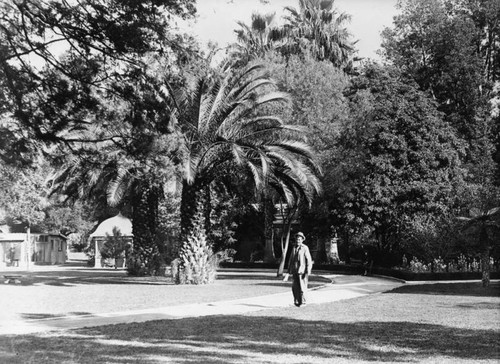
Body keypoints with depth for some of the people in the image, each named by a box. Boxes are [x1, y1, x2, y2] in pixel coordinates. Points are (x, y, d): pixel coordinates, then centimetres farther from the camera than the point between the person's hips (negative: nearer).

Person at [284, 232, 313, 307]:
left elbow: (309, 260, -7)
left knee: (302, 287, -3)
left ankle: (302, 302, 7)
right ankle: (297, 301, 16)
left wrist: (307, 272, -13)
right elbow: (291, 260, 17)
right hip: (295, 271, 5)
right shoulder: (294, 248, 12)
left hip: (302, 271, -5)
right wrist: (288, 272, 14)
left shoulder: (305, 248, -5)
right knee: (295, 287, 2)